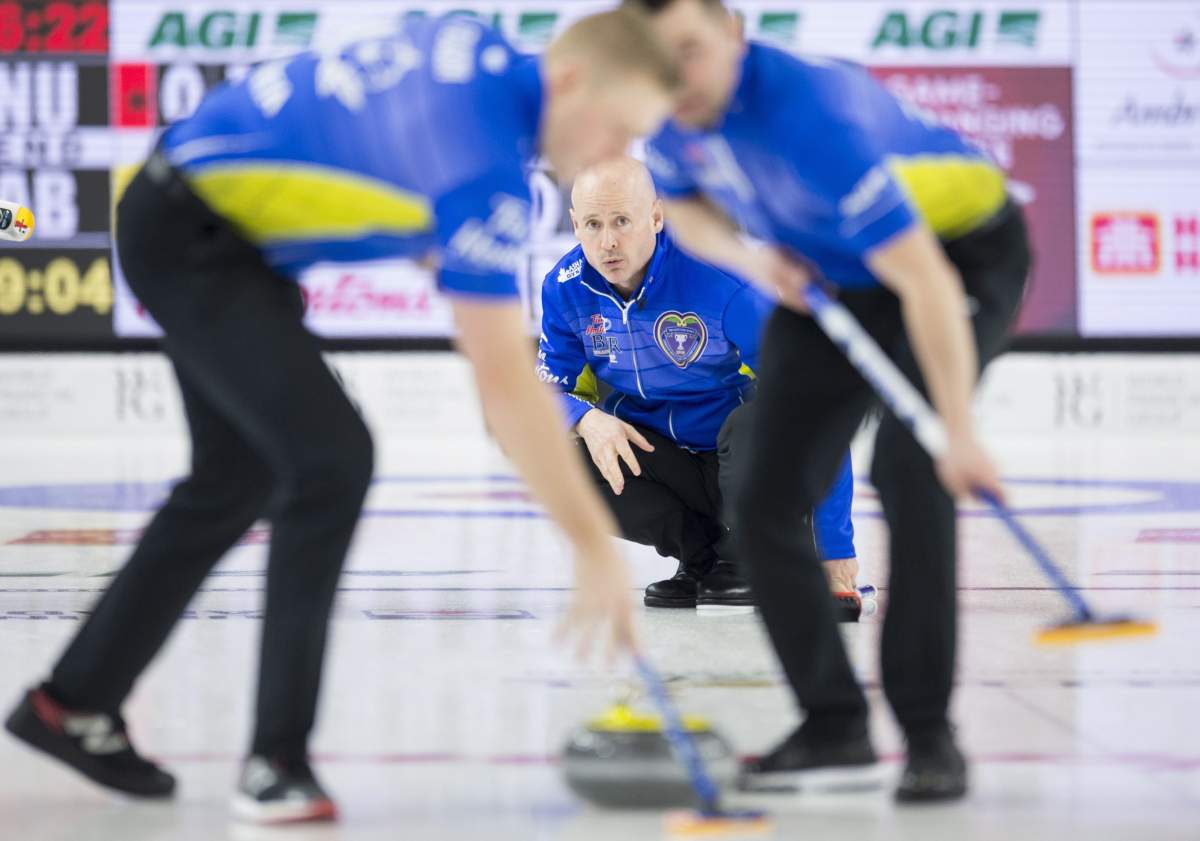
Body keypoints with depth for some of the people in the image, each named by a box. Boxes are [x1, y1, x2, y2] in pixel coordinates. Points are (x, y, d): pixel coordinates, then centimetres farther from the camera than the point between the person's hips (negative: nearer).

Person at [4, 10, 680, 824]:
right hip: (188, 239, -10)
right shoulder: (485, 169, -27)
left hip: (193, 212, 10)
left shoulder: (480, 47, -1)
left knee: (238, 478, 18)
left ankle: (75, 702, 30)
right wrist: (597, 547, -29)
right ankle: (277, 760, -14)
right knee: (332, 458, -20)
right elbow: (506, 384, -30)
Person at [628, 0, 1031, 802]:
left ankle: (929, 730, -17)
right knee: (768, 500, -2)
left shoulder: (810, 111, -38)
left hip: (964, 253, -7)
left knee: (909, 470, -27)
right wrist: (747, 255, -15)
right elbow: (687, 208, 8)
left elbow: (925, 281, -41)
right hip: (828, 278, 7)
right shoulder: (671, 113, -15)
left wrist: (960, 432, -46)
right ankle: (835, 723, 11)